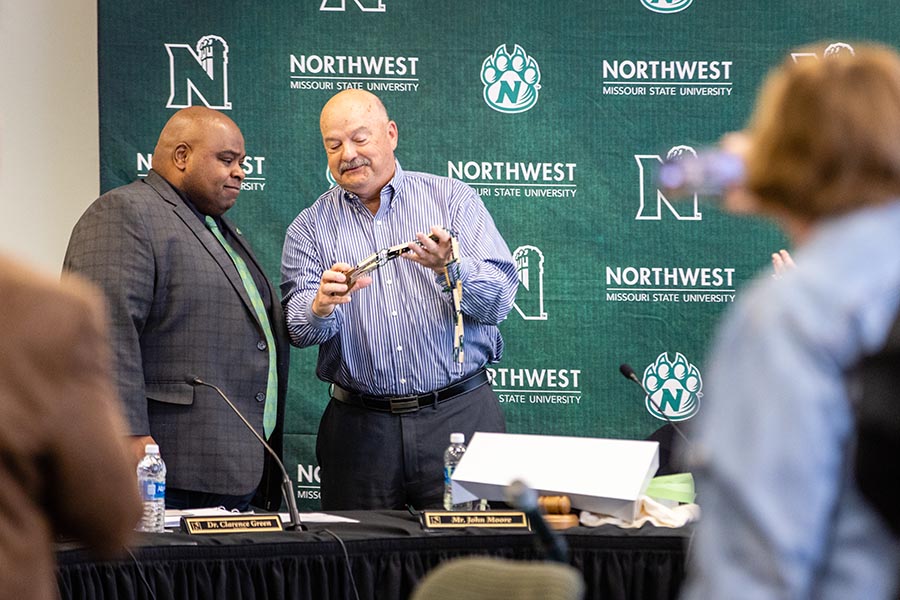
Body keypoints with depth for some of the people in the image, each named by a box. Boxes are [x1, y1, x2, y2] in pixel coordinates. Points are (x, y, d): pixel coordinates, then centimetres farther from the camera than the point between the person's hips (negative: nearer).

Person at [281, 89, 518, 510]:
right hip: (360, 425, 1)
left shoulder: (453, 199, 5)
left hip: (459, 413, -1)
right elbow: (298, 329, -1)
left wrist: (450, 268, -22)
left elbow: (500, 298, -3)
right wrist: (321, 307, -23)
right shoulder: (310, 228, 10)